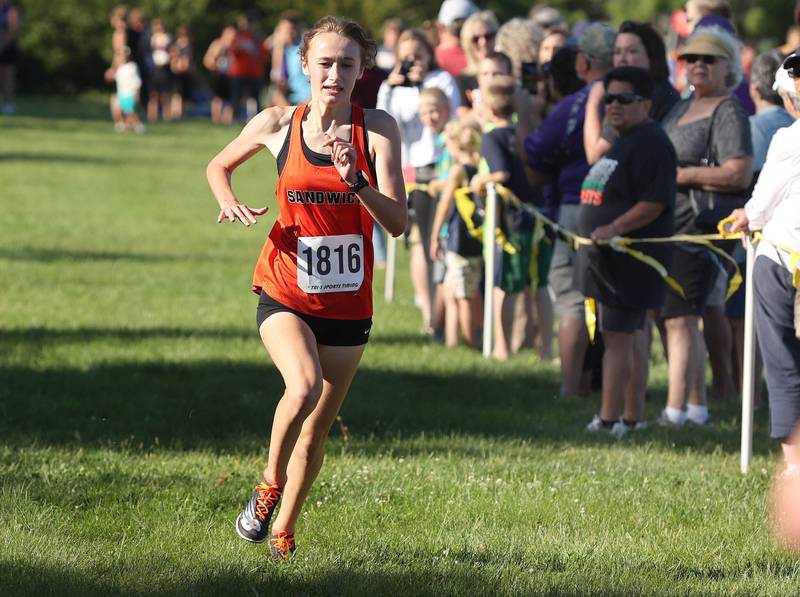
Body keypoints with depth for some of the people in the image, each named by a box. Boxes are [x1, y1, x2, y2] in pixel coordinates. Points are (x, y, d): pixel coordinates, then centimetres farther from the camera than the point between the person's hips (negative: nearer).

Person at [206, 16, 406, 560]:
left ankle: (284, 533, 30)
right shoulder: (278, 124, -3)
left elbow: (397, 223, -11)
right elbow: (219, 166, 16)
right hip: (287, 294, -1)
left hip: (348, 303, 1)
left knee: (317, 430, 10)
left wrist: (355, 180, -27)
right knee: (304, 388, -27)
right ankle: (268, 487, -2)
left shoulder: (378, 129, -6)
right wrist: (231, 203, -4)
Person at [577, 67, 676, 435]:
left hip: (630, 259, -11)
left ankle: (608, 420, -12)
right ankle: (633, 417, 22)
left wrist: (614, 228, -31)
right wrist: (592, 232, 23)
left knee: (617, 338, -11)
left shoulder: (651, 145, -14)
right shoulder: (619, 142, 19)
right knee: (625, 339, 15)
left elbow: (655, 202, -23)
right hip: (608, 259, 11)